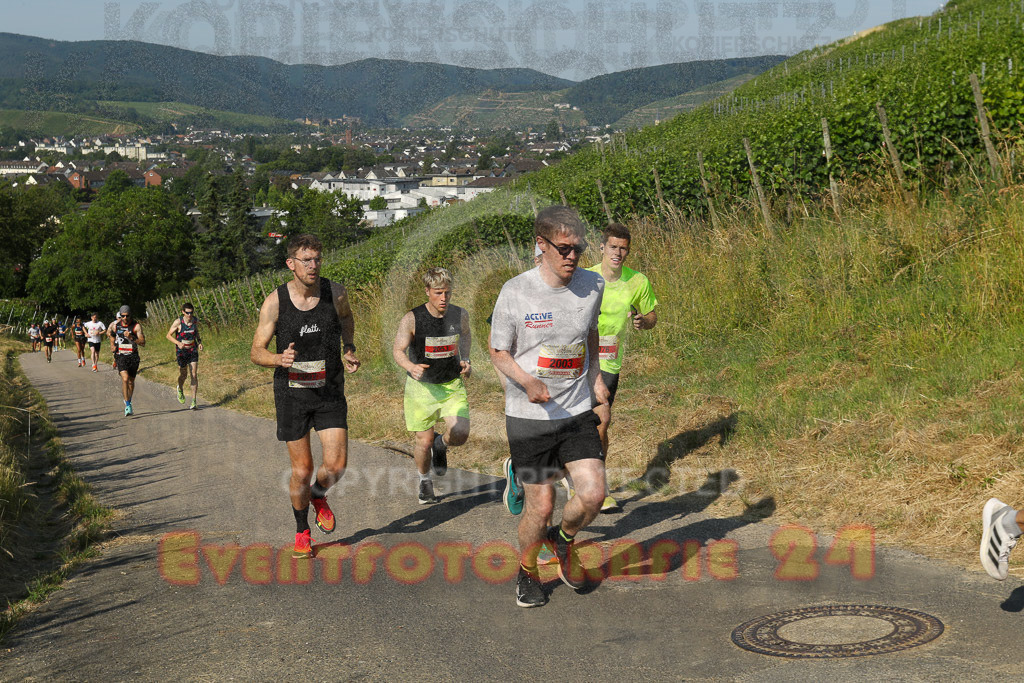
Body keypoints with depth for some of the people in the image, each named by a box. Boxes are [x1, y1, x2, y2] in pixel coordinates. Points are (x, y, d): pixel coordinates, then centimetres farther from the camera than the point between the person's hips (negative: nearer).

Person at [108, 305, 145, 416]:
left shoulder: (136, 326, -8)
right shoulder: (115, 325, -2)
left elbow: (143, 343, -13)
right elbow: (109, 332, 22)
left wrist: (132, 338, -27)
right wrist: (113, 345, 17)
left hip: (133, 356, 1)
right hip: (120, 356, -1)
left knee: (131, 381, 12)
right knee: (125, 378, -20)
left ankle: (128, 402, 36)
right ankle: (128, 405, -18)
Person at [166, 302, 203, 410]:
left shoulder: (195, 321, -6)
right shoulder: (178, 322, -17)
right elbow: (169, 335, -9)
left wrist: (200, 342, -1)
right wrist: (178, 343, -25)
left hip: (193, 351, 2)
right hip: (181, 351, -2)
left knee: (194, 375, -7)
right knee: (183, 375, 8)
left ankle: (193, 401, -4)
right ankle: (180, 389, 44)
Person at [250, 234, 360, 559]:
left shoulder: (335, 292, -5)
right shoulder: (274, 302, -11)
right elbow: (256, 352, -6)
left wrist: (349, 350, 4)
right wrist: (280, 359, -28)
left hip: (330, 391, 1)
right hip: (292, 392, -1)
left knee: (337, 464, -9)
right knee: (302, 469, 3)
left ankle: (318, 495, 27)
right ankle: (302, 532, 26)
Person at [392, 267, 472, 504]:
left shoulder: (460, 315, -4)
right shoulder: (411, 319, -15)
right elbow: (398, 349, -9)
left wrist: (465, 361, 2)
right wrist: (411, 367, -30)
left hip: (452, 384, 2)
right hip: (421, 386, -2)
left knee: (460, 435, -14)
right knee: (423, 441, 2)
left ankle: (441, 445, 23)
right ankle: (424, 481, 31)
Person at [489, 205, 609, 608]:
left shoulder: (592, 286, 0)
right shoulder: (515, 292, -12)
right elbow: (498, 351, -3)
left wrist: (596, 378, 12)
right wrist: (526, 381, -22)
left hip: (578, 412, 3)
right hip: (528, 415, -3)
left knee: (593, 495, -11)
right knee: (540, 505, 0)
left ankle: (563, 540, 23)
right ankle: (527, 571, 29)